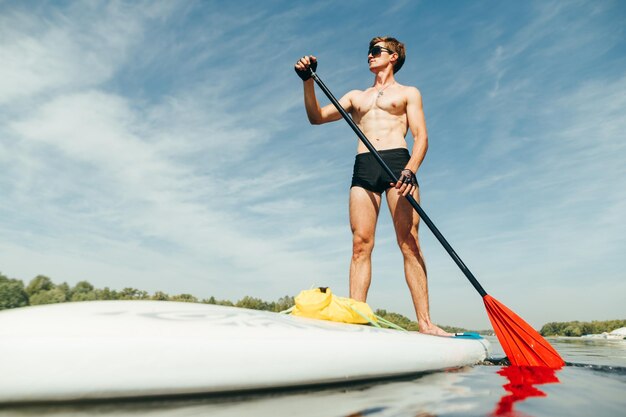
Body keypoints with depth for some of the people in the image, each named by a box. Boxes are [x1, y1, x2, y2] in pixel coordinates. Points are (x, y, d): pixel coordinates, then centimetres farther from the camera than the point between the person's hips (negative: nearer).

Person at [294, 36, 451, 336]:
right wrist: (308, 81, 7)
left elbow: (421, 137, 5)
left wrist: (410, 170, -15)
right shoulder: (356, 96, 30)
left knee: (409, 241, -12)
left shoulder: (408, 93, 19)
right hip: (363, 168, 3)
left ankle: (424, 322, -12)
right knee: (360, 244, -9)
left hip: (398, 162, -3)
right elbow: (316, 117, 21)